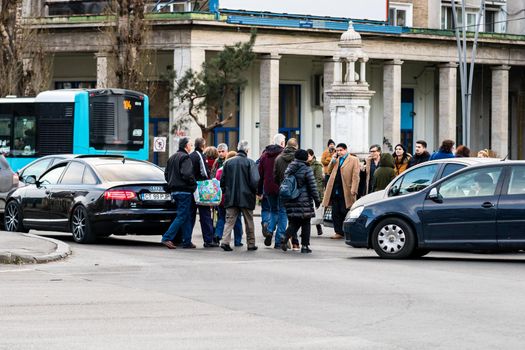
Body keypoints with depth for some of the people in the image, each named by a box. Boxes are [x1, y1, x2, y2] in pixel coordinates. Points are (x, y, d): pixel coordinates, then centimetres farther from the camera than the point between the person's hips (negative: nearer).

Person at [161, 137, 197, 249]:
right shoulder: (185, 158, -12)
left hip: (174, 190, 9)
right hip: (184, 191, -9)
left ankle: (187, 241, 13)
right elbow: (186, 174, -23)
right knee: (182, 216, -7)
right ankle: (167, 238, -14)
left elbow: (166, 174, 18)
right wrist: (194, 184, -9)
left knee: (186, 216, 13)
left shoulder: (172, 158, 16)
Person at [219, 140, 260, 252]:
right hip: (246, 197, -2)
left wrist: (225, 192, 18)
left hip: (231, 197, 2)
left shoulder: (228, 163, 2)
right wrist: (256, 192, 4)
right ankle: (251, 244, 16)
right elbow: (254, 181, -13)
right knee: (249, 222, 10)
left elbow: (222, 180, 6)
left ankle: (225, 241, -12)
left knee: (230, 220, 4)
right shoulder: (250, 163, -9)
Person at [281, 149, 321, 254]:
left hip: (290, 202, 5)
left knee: (294, 222, 9)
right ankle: (305, 246, 6)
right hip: (303, 202, -5)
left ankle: (285, 238, -16)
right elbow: (312, 186, -8)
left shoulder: (289, 169, 8)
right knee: (305, 223, 6)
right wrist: (317, 199, 0)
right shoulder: (307, 169, -9)